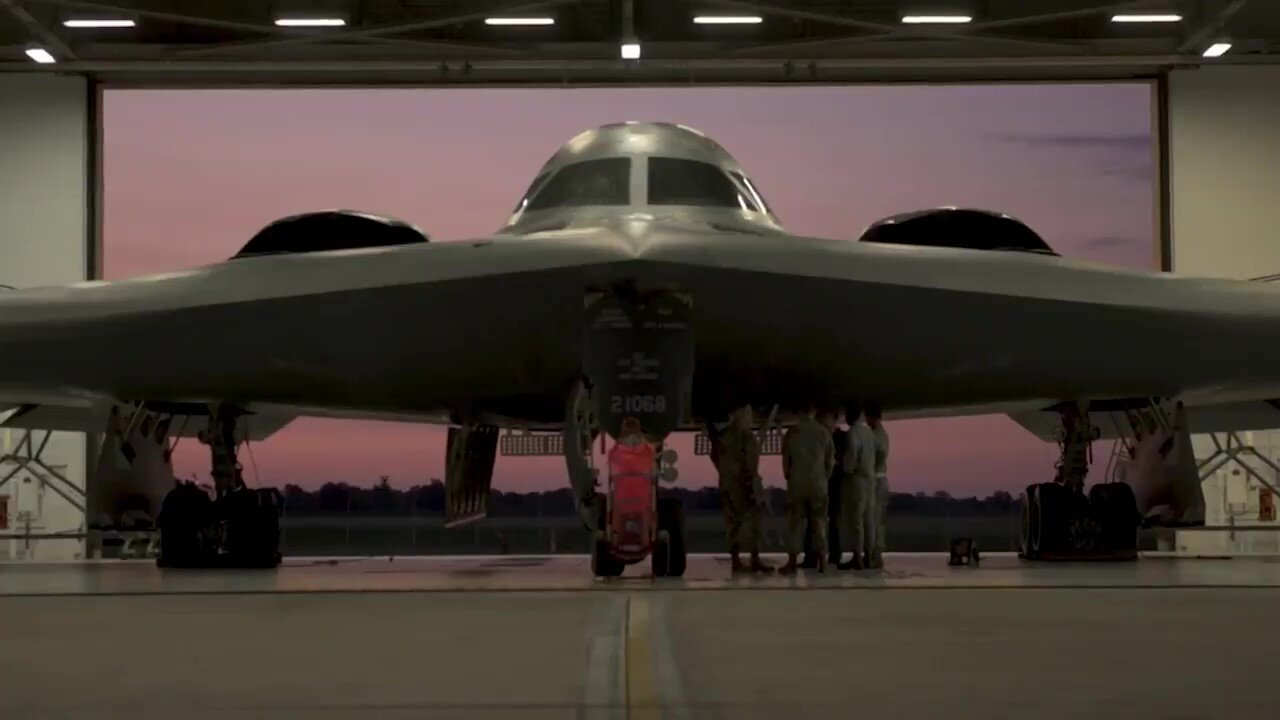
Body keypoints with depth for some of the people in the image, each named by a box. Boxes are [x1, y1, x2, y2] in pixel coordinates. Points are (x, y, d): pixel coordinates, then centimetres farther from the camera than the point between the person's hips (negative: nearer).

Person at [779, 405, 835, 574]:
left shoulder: (793, 431, -4)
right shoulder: (824, 431, -2)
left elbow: (786, 459, 2)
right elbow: (830, 460, 2)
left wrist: (788, 477, 16)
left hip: (797, 483, -1)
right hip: (819, 483, 1)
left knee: (795, 522, 3)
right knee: (818, 522, 8)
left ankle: (792, 562, 0)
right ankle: (822, 561, 4)